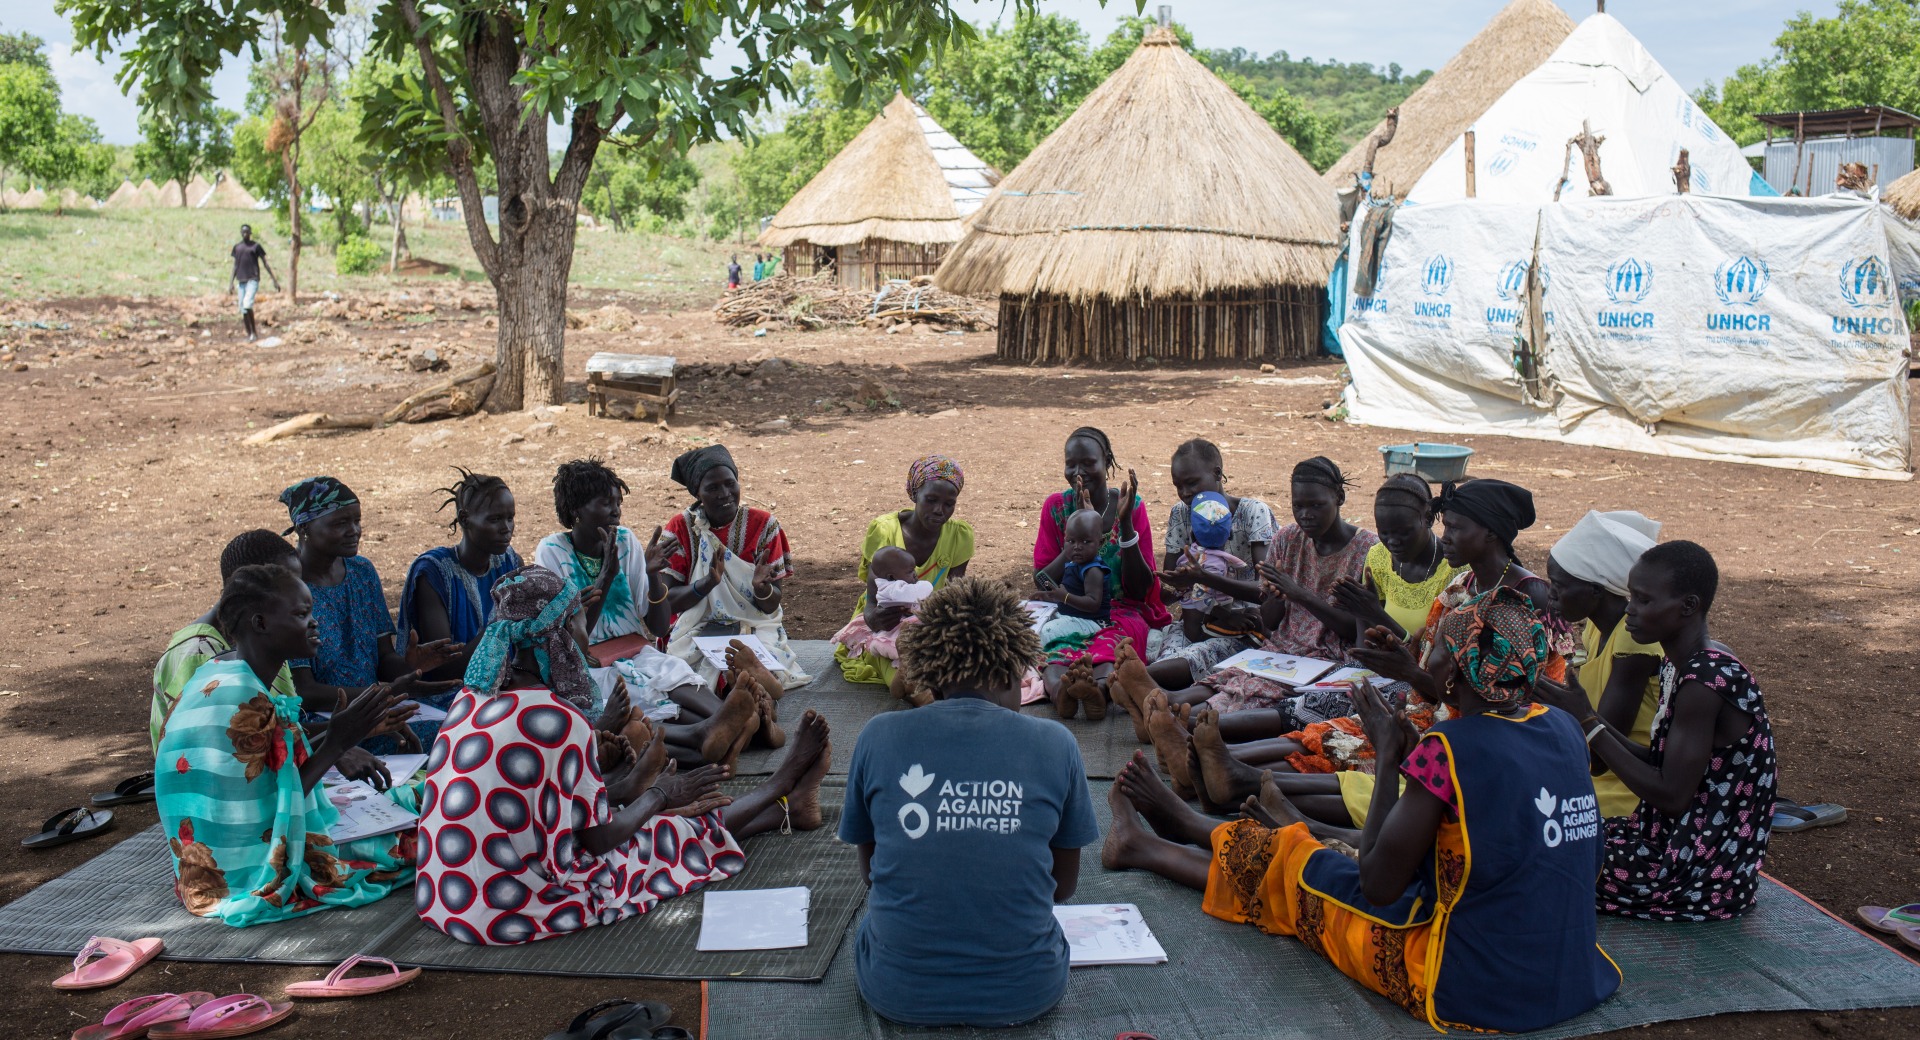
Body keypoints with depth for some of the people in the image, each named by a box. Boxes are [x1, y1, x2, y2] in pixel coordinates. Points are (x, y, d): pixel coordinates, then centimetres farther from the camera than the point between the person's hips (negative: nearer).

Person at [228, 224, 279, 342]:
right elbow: (235, 265, 15)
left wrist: (275, 280, -1)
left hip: (253, 280, -5)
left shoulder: (256, 246, 1)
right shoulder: (237, 247, 12)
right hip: (241, 281, 5)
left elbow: (265, 264, 2)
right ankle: (249, 334, 10)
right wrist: (231, 282, 9)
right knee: (243, 310, 3)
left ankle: (254, 331, -9)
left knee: (247, 304, -22)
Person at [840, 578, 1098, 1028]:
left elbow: (870, 870, 6)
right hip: (1025, 993, 1)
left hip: (898, 993, 0)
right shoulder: (1055, 744, -8)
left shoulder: (879, 737, -7)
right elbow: (1064, 885, 3)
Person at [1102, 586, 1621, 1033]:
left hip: (1472, 992, -7)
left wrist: (1389, 754, -8)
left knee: (1287, 864, 14)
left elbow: (1377, 887, -17)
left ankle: (1143, 845, 41)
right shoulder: (1563, 728, -2)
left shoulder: (1449, 748, -24)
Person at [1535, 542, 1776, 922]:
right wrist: (1588, 720, -3)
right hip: (1678, 839, 9)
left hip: (1701, 873, -9)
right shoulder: (1679, 667, 5)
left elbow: (1671, 796, -24)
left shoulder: (1706, 681, -25)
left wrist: (1590, 724, -19)